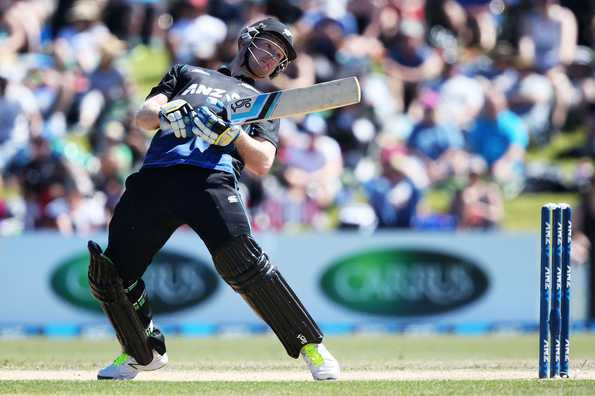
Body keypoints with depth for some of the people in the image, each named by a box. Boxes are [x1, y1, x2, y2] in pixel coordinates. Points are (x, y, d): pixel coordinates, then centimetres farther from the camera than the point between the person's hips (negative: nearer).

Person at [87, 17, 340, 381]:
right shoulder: (189, 74, 33)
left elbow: (262, 164, 12)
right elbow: (144, 115, 18)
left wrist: (229, 132, -7)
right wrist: (167, 115, -6)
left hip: (212, 179, -2)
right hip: (155, 176, 2)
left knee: (242, 263, -26)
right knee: (110, 273, -4)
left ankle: (310, 344, -15)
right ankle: (143, 352, 21)